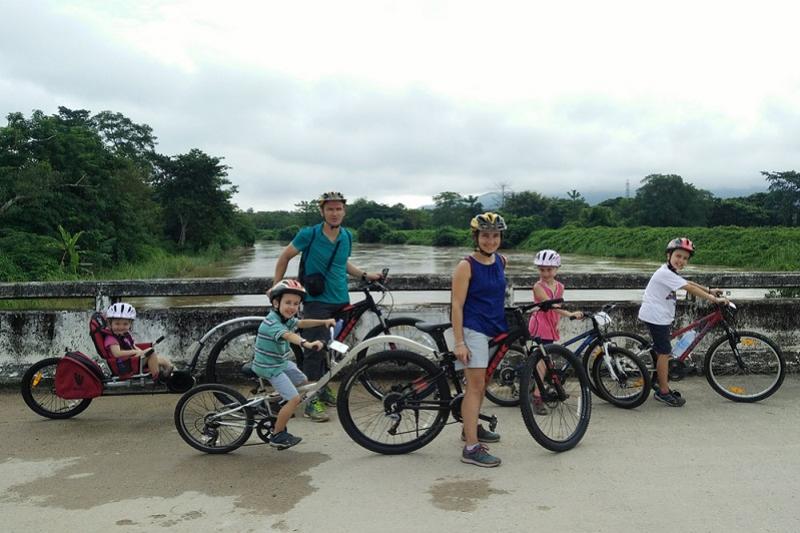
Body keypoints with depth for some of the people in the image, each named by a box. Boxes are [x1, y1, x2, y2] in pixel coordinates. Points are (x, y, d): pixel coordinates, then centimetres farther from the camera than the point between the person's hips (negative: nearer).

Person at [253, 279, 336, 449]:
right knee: (294, 398, -13)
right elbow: (288, 335, -46)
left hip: (282, 362, 10)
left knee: (303, 382, 22)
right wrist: (307, 344, -63)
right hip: (269, 367, -10)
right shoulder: (272, 322, -28)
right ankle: (277, 437, 0)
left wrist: (324, 321, -7)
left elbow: (301, 323, 6)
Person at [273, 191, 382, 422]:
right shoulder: (309, 234, -10)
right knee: (315, 349, -9)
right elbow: (285, 257, 0)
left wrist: (365, 275, 11)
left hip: (342, 301, 5)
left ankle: (324, 388, 29)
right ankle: (312, 401, -2)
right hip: (316, 301, -5)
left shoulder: (347, 237, 5)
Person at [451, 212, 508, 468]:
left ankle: (471, 427, 36)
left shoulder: (501, 261, 7)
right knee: (476, 385, -9)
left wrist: (504, 323, 25)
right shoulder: (466, 265, -13)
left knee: (480, 383, 18)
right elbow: (457, 305, -15)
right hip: (473, 329, -7)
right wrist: (459, 342, -20)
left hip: (494, 329, 7)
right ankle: (471, 448, -7)